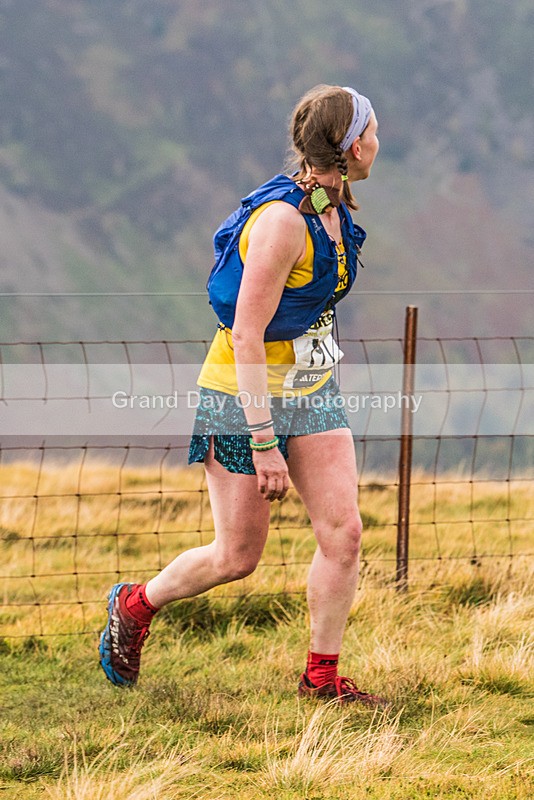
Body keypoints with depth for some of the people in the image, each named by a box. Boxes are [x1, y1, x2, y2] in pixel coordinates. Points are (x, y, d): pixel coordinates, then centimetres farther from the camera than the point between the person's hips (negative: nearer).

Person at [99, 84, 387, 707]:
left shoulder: (333, 207, 3)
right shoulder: (282, 218, -25)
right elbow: (246, 334, -26)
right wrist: (263, 441, -27)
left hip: (310, 388, 8)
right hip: (243, 394, -8)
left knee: (342, 531, -3)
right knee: (237, 556, 2)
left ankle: (321, 677, 6)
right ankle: (133, 607, 28)